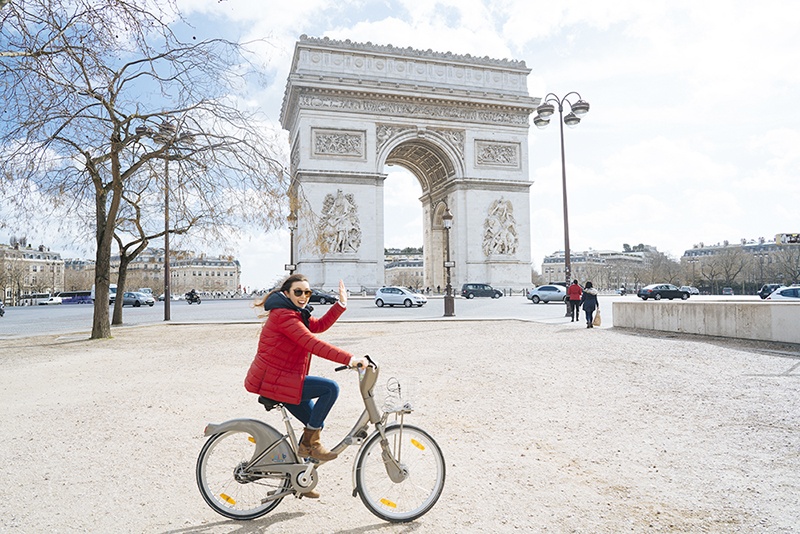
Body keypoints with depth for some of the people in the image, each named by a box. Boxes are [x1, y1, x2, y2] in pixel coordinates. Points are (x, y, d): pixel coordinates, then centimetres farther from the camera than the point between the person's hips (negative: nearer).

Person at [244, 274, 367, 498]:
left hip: (282, 378, 10)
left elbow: (320, 325, 15)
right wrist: (349, 359, -36)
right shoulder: (284, 315, -20)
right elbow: (313, 344, -30)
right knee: (331, 387, -19)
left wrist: (341, 304, 5)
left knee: (316, 424, 14)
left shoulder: (296, 313, 13)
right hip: (274, 380, -10)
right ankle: (310, 442, -4)